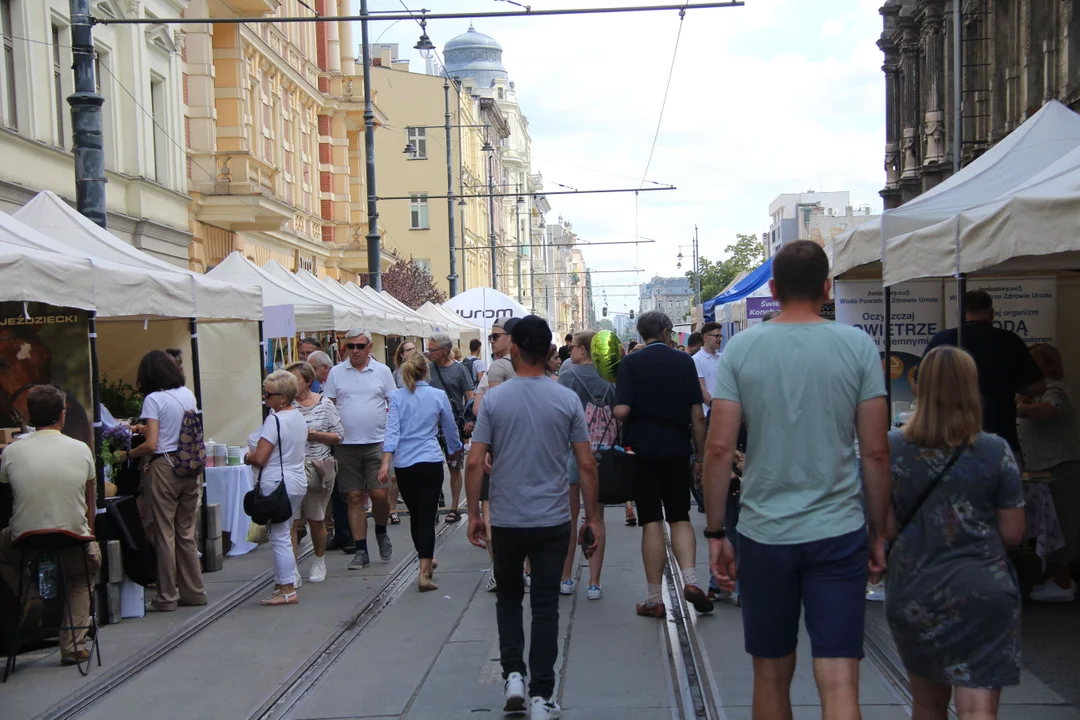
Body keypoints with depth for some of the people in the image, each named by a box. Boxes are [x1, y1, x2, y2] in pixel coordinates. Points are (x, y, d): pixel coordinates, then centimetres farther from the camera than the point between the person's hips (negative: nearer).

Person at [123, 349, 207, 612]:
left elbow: (151, 444, -15)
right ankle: (193, 591, 18)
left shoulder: (154, 399, -10)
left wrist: (127, 454, 3)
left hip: (163, 468, -6)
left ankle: (168, 596, 9)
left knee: (164, 533, 3)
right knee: (186, 532, 13)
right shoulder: (188, 394, 8)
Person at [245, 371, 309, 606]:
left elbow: (260, 458, -20)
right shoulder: (299, 417, 11)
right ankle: (281, 585, 18)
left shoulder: (275, 420, -16)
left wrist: (247, 458, 1)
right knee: (283, 535, 14)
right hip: (298, 481, 9)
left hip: (278, 483, -9)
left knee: (280, 537, -3)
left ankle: (288, 591, 0)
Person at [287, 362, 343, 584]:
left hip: (318, 468, 1)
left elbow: (338, 436, 5)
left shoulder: (324, 404, 3)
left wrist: (317, 435, -10)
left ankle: (319, 562, 30)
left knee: (316, 519, 11)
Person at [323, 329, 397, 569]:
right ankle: (361, 551, 12)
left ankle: (381, 533, 25)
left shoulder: (382, 371, 4)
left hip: (377, 443, -1)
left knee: (380, 494, -5)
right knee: (354, 498, 4)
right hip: (346, 445, 1)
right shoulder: (336, 372, 5)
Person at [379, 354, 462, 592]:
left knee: (415, 514, 18)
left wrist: (386, 462, -14)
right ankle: (424, 573, -10)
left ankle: (426, 560, 36)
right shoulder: (438, 395, 0)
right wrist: (455, 450, 30)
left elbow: (392, 430, -10)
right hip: (430, 462, -2)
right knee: (427, 516, -2)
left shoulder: (396, 397, 0)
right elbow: (450, 428, 12)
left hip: (404, 464, 2)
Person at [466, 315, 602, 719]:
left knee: (509, 596, 21)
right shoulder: (567, 400, -4)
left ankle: (513, 675, 12)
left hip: (506, 520, 0)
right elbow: (586, 465, -3)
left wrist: (473, 514, 3)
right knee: (545, 606, 7)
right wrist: (594, 517, 6)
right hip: (553, 521, 0)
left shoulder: (494, 399, -6)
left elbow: (475, 463, -8)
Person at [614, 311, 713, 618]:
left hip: (642, 449, -1)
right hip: (677, 448, 1)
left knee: (651, 521, 3)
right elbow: (697, 415, 0)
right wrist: (700, 456, 7)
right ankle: (690, 579, -7)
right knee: (680, 517, 13)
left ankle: (654, 599, 7)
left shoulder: (630, 362, -3)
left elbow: (621, 411, -14)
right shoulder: (684, 361, 2)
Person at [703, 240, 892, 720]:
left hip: (763, 535, 1)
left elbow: (719, 448, -5)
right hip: (838, 534, -1)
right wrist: (879, 532, 9)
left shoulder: (741, 348, -1)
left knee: (772, 676, 16)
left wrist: (715, 533, 3)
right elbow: (876, 452, -2)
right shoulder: (857, 346, -2)